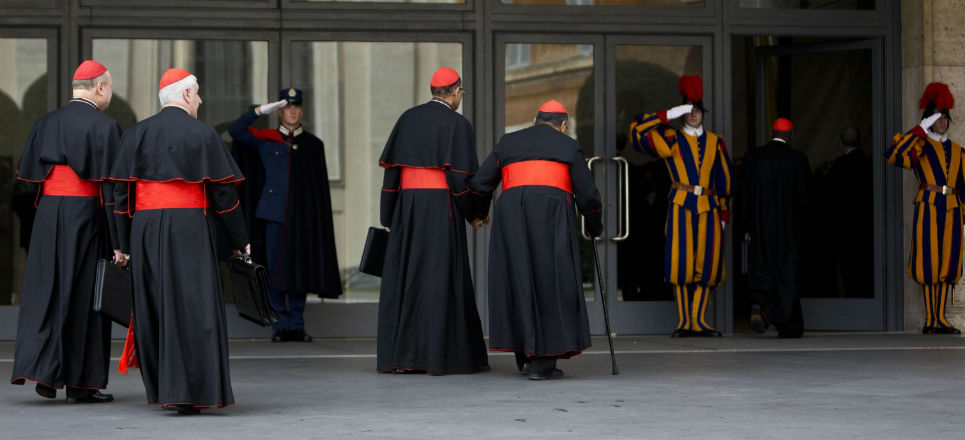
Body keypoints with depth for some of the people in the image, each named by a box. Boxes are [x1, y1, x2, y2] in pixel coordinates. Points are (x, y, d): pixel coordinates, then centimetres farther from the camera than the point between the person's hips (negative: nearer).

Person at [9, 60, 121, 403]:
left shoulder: (46, 123, 7)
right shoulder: (104, 126, -9)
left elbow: (27, 175, 9)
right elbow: (111, 185, -14)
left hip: (47, 213, 5)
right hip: (85, 216, -5)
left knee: (46, 292, 10)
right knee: (83, 295, 3)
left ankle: (42, 369, -1)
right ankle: (80, 382, 8)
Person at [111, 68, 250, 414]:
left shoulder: (136, 135, 7)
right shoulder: (202, 134, -3)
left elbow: (122, 192, 4)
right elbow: (223, 191, -3)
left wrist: (124, 245, 8)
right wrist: (240, 241, 4)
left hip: (145, 230, 4)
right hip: (190, 229, -4)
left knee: (154, 308, 12)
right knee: (190, 307, -4)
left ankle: (159, 387, 17)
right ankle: (186, 392, -11)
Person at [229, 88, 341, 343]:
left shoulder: (314, 145, 12)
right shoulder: (265, 139, 8)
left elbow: (321, 188, 12)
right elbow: (235, 131, -5)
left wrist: (320, 221, 7)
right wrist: (261, 111, -9)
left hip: (303, 217, 1)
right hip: (274, 214, -1)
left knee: (300, 268, 2)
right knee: (276, 269, -2)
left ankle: (297, 325, 8)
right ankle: (281, 325, 4)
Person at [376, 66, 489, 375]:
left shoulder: (408, 118, 8)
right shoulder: (457, 124, -5)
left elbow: (391, 167, 6)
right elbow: (461, 175, -9)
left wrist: (388, 216, 11)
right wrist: (474, 213, 5)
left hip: (407, 204, 4)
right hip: (441, 207, -4)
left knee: (404, 277, 6)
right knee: (440, 278, -2)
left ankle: (399, 354, 5)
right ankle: (437, 355, -3)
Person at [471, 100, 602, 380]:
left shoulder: (508, 143, 21)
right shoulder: (568, 147, 14)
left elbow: (480, 182, 13)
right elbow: (587, 195, 8)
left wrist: (481, 211, 33)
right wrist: (595, 226, 27)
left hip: (511, 214, 3)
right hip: (551, 214, -3)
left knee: (519, 281, 12)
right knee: (550, 283, -1)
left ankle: (524, 354, 12)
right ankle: (542, 362, -6)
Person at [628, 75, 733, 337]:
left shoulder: (715, 143, 14)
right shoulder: (671, 140, 6)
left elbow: (724, 180, 18)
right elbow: (638, 129, -3)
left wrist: (724, 214, 14)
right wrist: (670, 115, -7)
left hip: (709, 208, 3)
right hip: (681, 207, -3)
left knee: (708, 263, -1)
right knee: (682, 263, -9)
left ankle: (699, 321, 6)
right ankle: (684, 322, -4)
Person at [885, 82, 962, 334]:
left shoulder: (956, 151, 18)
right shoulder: (921, 146, 2)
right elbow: (893, 156, -16)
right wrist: (920, 130, -13)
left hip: (952, 209, 5)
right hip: (929, 207, -5)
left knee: (948, 262, 3)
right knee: (930, 260, -6)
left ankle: (940, 319, 6)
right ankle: (931, 318, -1)